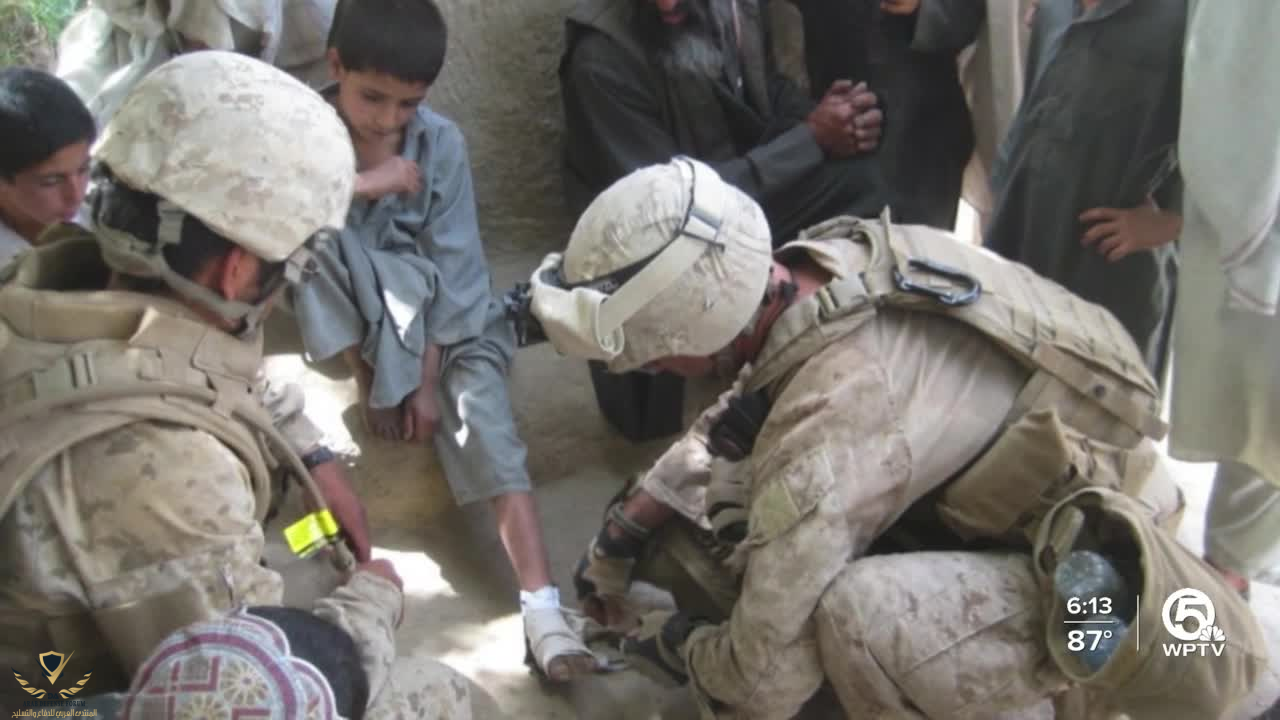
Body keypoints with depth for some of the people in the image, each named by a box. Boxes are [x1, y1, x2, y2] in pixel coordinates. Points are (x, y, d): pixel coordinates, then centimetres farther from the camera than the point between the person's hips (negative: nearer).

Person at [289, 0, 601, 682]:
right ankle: (370, 386, -15)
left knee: (483, 416, -24)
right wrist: (356, 185, -29)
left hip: (446, 319, 0)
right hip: (351, 319, 0)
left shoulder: (441, 142, -11)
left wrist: (429, 382, -15)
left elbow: (451, 269, -12)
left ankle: (542, 607, -28)